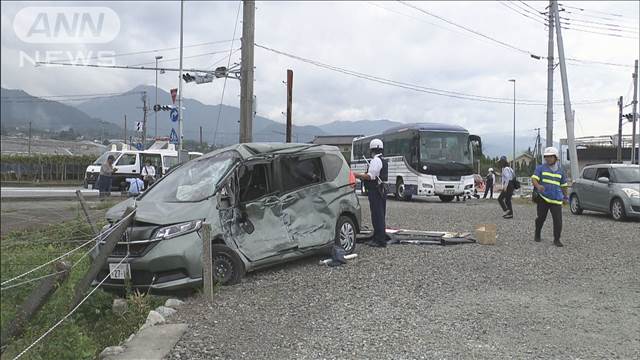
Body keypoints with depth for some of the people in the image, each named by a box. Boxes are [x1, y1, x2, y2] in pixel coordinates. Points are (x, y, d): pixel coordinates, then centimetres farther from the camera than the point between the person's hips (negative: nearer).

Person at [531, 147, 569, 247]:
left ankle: (556, 240, 5)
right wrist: (538, 186, -29)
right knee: (541, 218, 8)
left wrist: (565, 196, 25)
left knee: (558, 221, -7)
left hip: (556, 200, 2)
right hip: (543, 198, -1)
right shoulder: (541, 168, 3)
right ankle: (537, 235, 29)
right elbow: (534, 178, -10)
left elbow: (563, 185, 22)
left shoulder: (560, 171, 12)